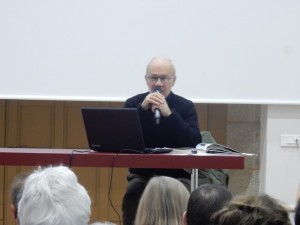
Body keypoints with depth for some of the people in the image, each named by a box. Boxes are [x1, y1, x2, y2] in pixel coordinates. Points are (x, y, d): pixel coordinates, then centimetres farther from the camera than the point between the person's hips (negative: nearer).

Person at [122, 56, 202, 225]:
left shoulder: (186, 107, 0)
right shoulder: (133, 103, 4)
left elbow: (195, 143, -16)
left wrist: (169, 114, -23)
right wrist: (142, 109, -20)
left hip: (177, 174, -1)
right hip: (141, 173, 1)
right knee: (133, 193, -30)